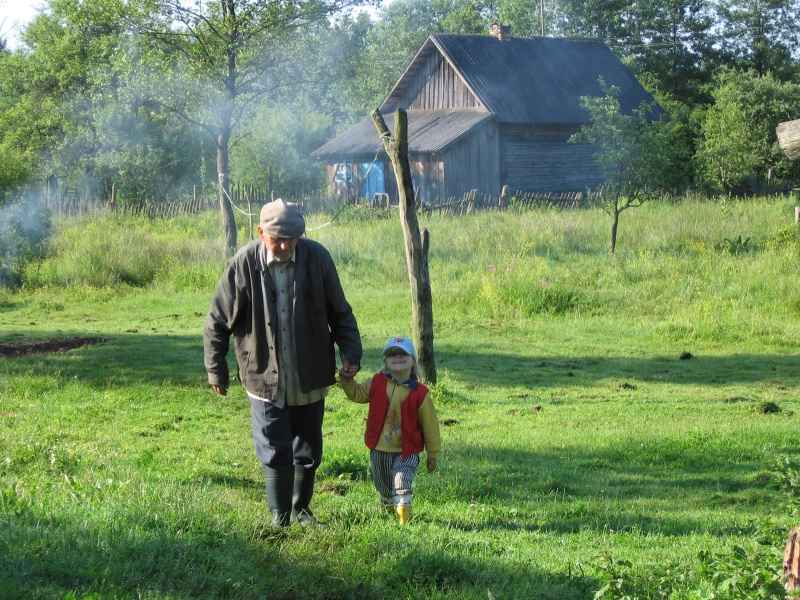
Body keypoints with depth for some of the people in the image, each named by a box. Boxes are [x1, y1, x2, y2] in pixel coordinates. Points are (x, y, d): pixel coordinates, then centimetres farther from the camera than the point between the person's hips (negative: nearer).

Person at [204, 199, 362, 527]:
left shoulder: (317, 258, -9)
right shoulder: (244, 264, -14)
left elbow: (340, 313, 3)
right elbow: (217, 322, -3)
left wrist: (351, 353, -5)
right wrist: (216, 371, 1)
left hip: (310, 377, 2)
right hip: (264, 377, -2)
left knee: (308, 450, 14)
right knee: (275, 451, -2)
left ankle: (300, 509, 33)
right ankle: (280, 517, 9)